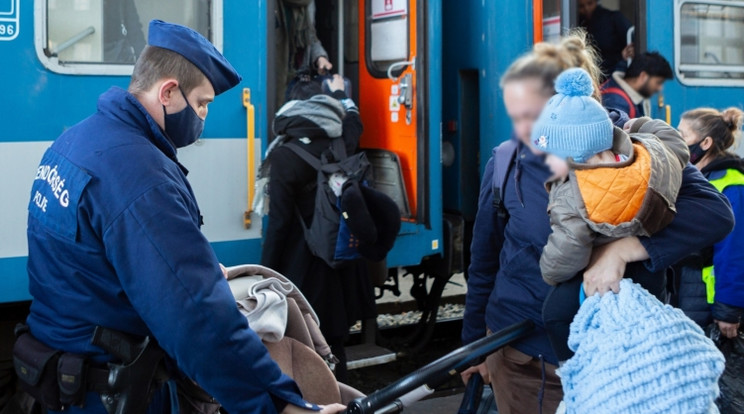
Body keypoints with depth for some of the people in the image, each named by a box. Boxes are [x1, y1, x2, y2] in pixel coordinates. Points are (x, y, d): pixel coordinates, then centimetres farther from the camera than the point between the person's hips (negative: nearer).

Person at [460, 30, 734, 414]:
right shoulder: (505, 164, -4)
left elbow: (715, 212, -22)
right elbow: (484, 261, 6)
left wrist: (621, 249, -32)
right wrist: (475, 341, 11)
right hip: (519, 353, 1)